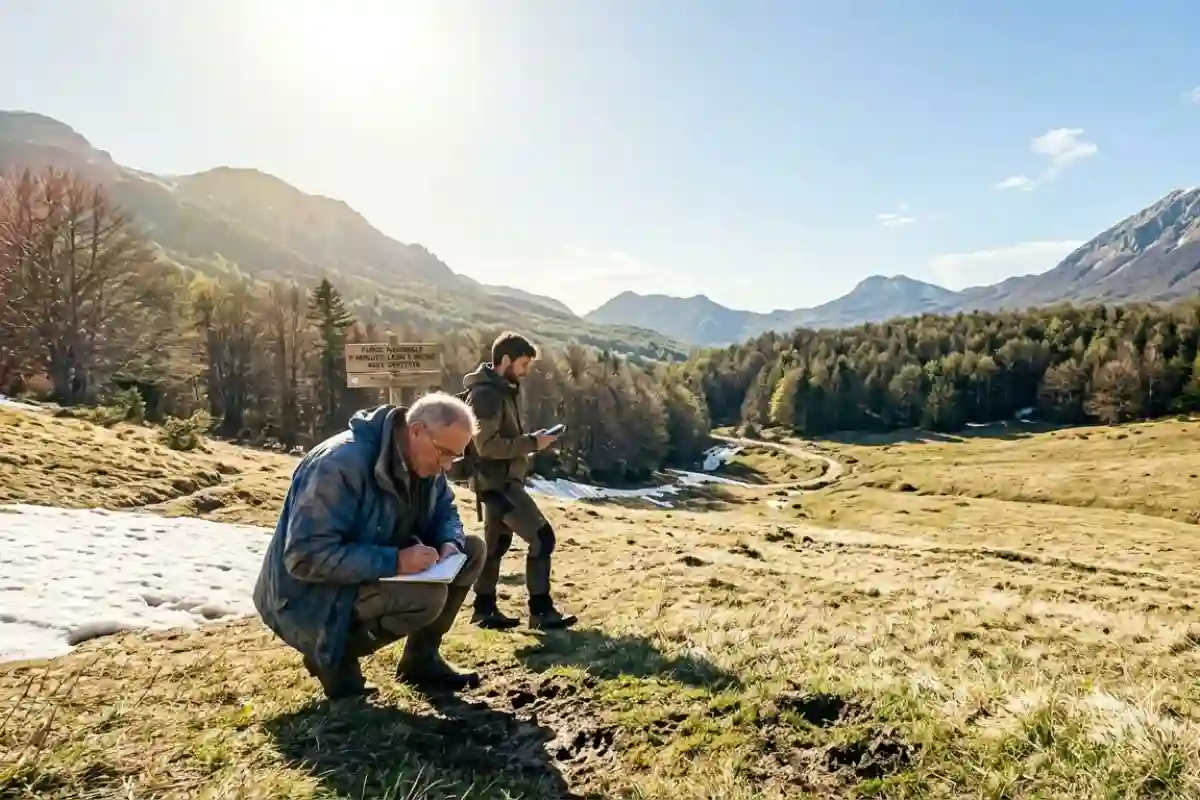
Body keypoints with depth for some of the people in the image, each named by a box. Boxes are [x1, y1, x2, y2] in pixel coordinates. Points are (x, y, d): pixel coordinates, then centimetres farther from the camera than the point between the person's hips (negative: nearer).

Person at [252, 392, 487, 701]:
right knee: (427, 596, -32)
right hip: (314, 598, -8)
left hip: (378, 574, 8)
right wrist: (394, 562, -37)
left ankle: (421, 658, 6)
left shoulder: (424, 462, -4)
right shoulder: (341, 463, -30)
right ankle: (333, 657, -6)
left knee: (472, 550, -4)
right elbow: (306, 556, -33)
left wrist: (450, 543, -14)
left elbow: (444, 511, 10)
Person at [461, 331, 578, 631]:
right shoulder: (486, 393, -18)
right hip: (497, 480, -11)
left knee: (496, 544, 16)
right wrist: (532, 443, -22)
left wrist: (530, 441, 4)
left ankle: (485, 609, 26)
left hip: (502, 478, 11)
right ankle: (541, 611, -1)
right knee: (542, 536, -10)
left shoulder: (503, 389, 13)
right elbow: (486, 444, -26)